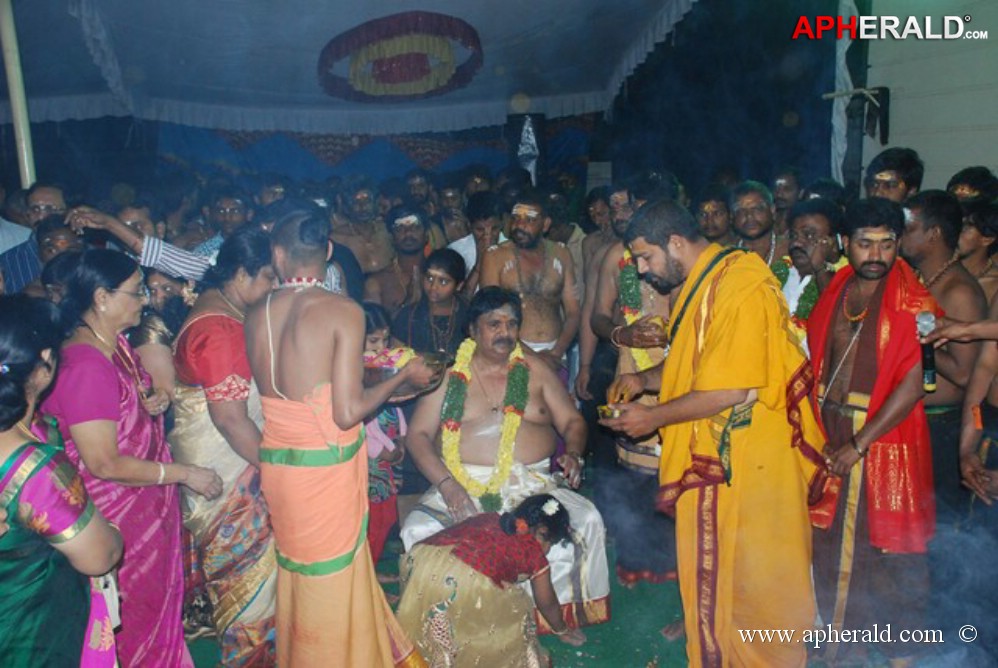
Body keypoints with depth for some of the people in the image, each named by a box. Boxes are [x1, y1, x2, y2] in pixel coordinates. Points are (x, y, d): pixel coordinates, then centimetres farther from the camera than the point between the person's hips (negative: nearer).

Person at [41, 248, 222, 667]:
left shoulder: (117, 345, 0)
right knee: (134, 618, 13)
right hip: (119, 520, -9)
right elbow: (104, 464, -27)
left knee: (157, 602, 25)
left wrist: (150, 404, -2)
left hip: (147, 507, 9)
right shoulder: (85, 367, -28)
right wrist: (185, 473, -21)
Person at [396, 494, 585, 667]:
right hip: (464, 583, -6)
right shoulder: (534, 552, 18)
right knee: (514, 608, 19)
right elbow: (547, 603, 31)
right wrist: (563, 630, 51)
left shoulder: (488, 518, 30)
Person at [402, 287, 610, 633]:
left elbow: (572, 421, 14)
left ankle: (559, 611, -1)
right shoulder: (448, 373, 7)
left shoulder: (534, 369, 13)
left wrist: (573, 454, -10)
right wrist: (446, 483, -15)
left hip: (532, 482, 2)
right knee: (418, 530, -28)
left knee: (587, 520, -23)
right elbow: (417, 435, 1)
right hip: (463, 484, -1)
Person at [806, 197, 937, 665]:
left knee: (889, 552, 6)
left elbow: (913, 384, -16)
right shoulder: (834, 293, 5)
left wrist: (860, 443, -17)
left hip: (885, 439, -5)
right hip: (831, 438, 5)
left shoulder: (912, 303, -11)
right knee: (830, 540, 16)